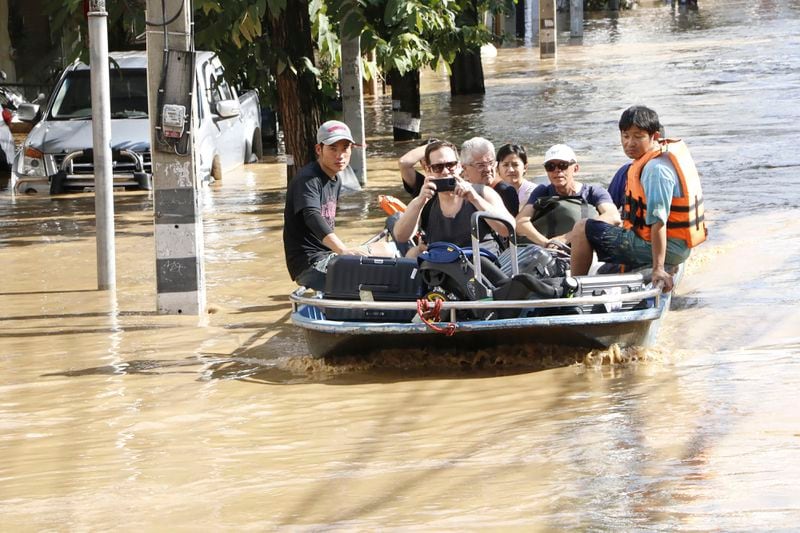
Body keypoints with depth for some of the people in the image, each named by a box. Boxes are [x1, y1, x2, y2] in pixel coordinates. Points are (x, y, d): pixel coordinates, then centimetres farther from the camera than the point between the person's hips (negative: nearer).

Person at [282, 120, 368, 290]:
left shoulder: (336, 180, 16)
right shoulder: (307, 179, -16)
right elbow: (312, 217, -33)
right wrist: (343, 249, -46)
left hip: (327, 257, 10)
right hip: (308, 263, -10)